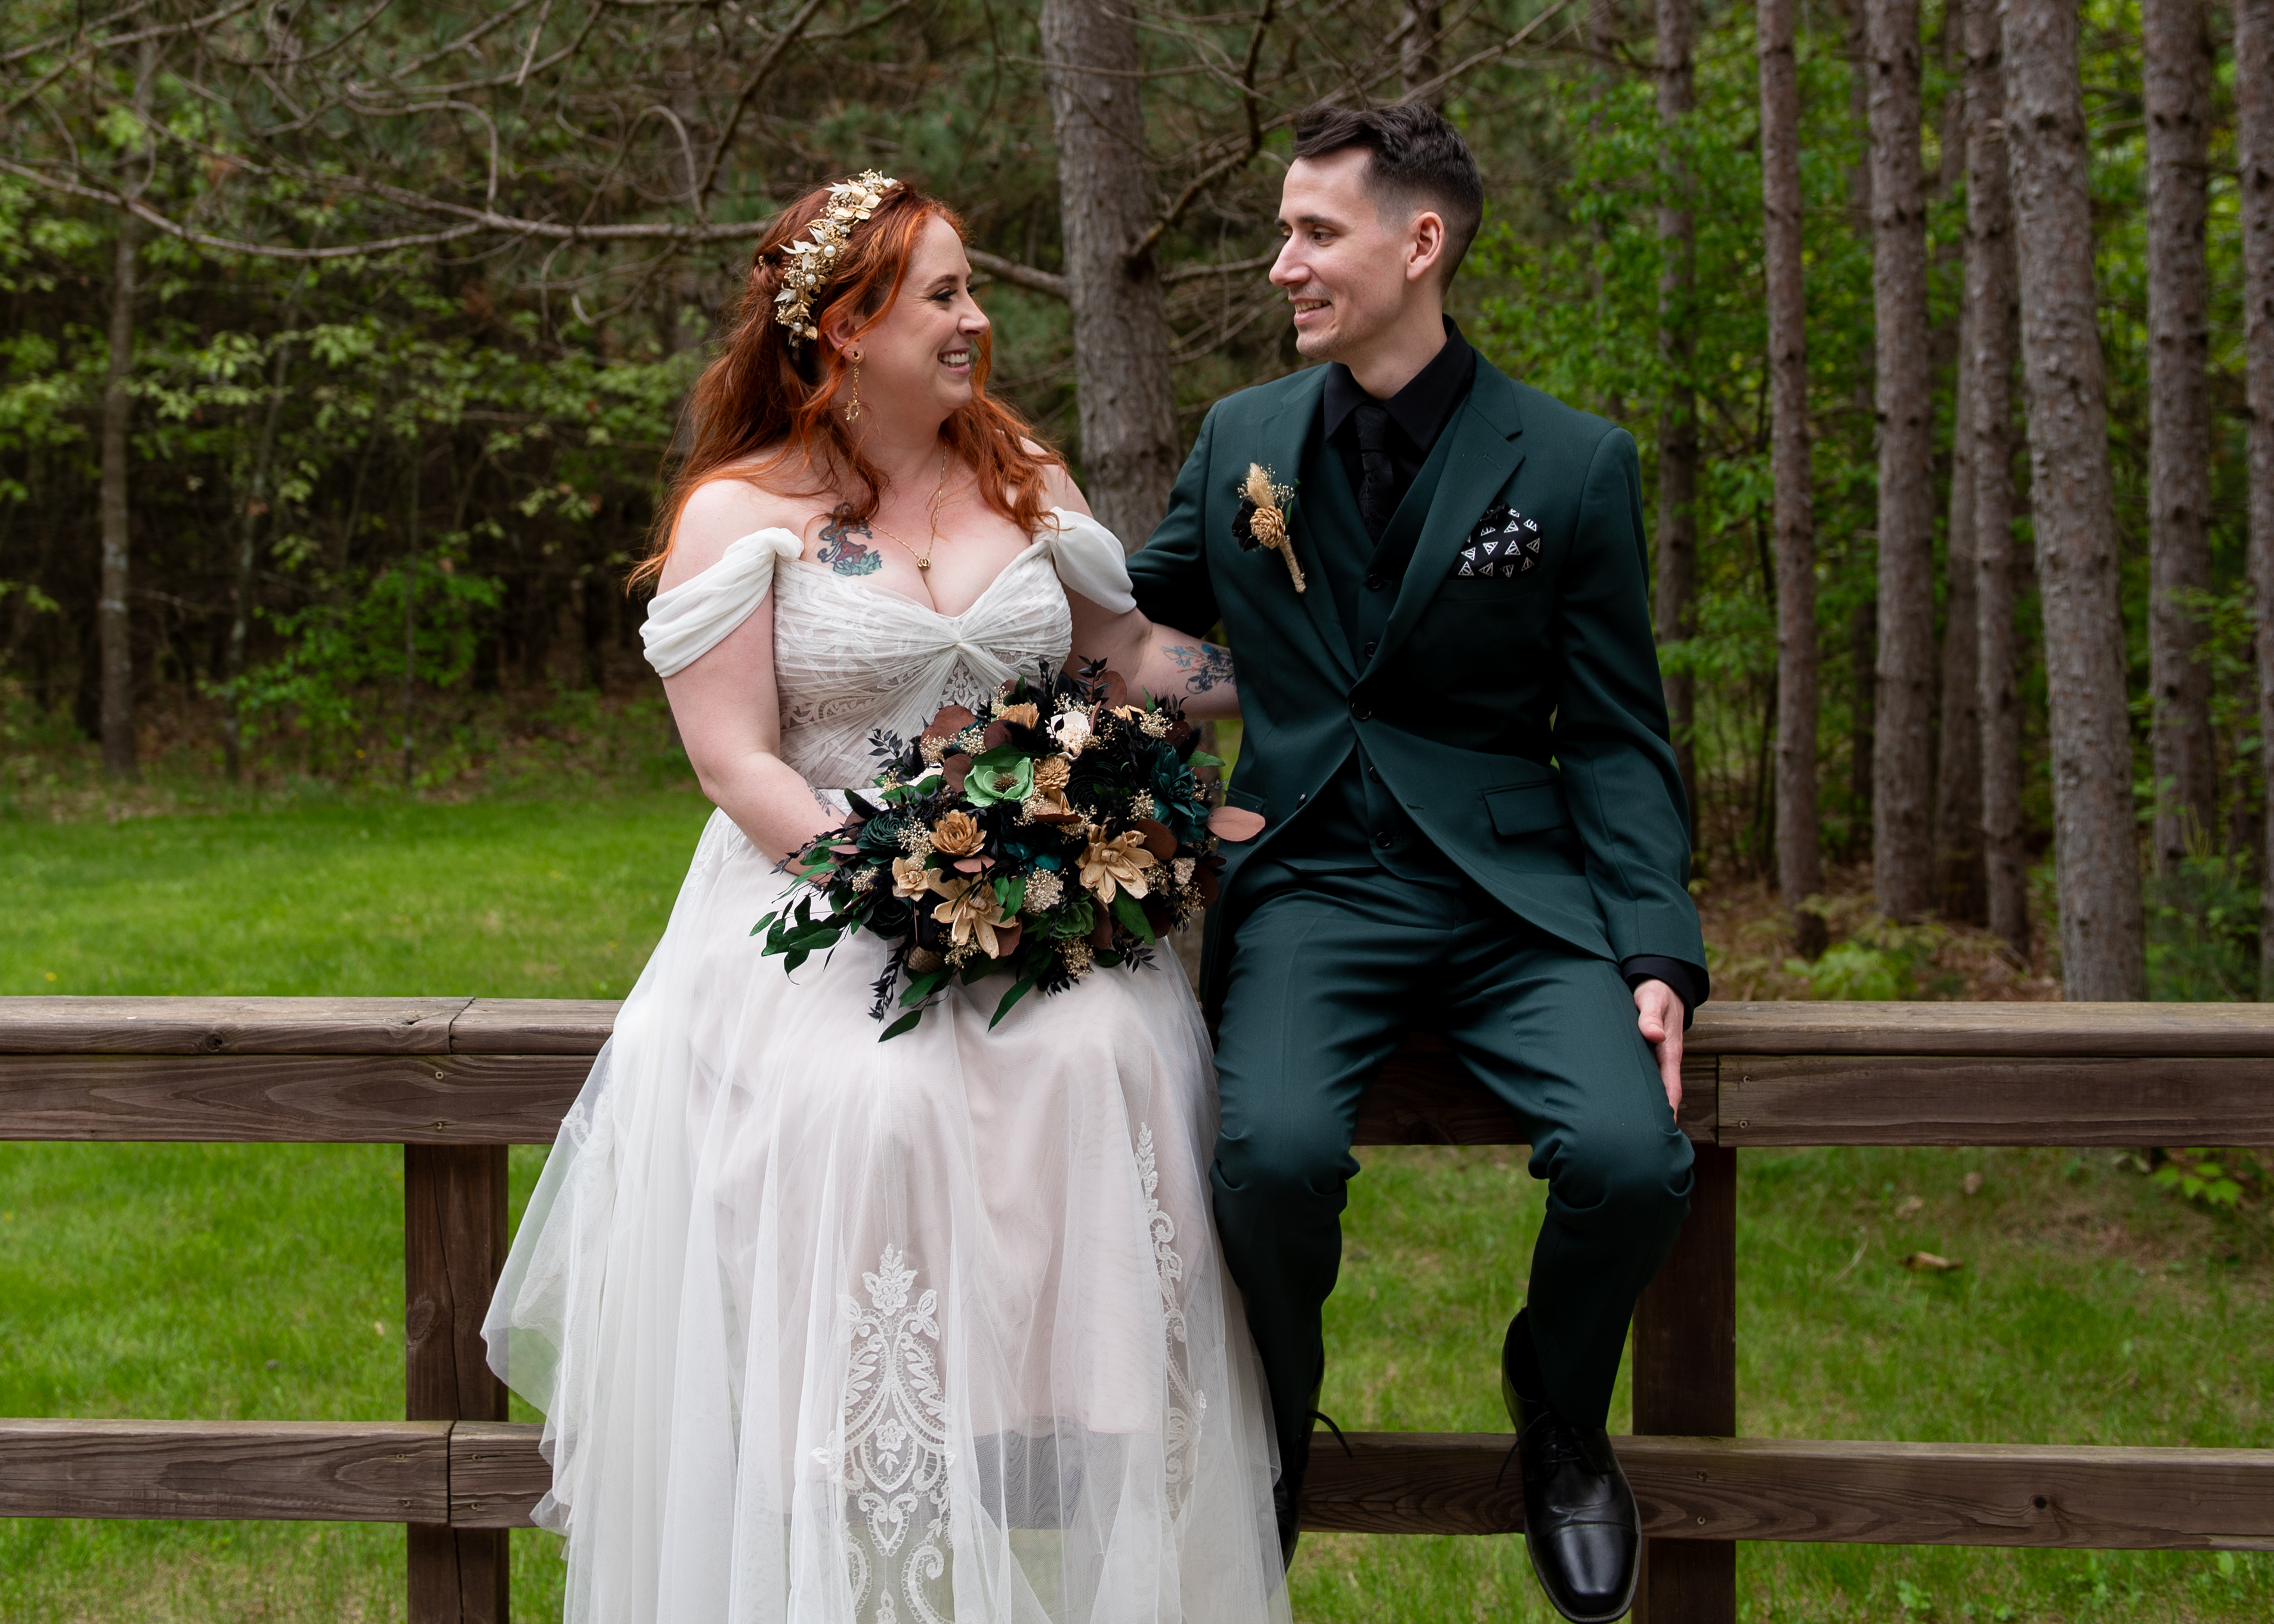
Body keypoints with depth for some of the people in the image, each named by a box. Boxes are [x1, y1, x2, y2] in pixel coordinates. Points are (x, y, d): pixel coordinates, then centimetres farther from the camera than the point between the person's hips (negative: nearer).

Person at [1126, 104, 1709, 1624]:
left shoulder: (1574, 465, 1)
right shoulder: (1241, 440, 9)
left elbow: (1618, 740, 2)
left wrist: (1658, 953, -10)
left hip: (1515, 889, -1)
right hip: (1313, 886, 1)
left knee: (1632, 1156, -26)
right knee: (1273, 1150, -29)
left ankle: (1559, 1414, 10)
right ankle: (1270, 1441, 4)